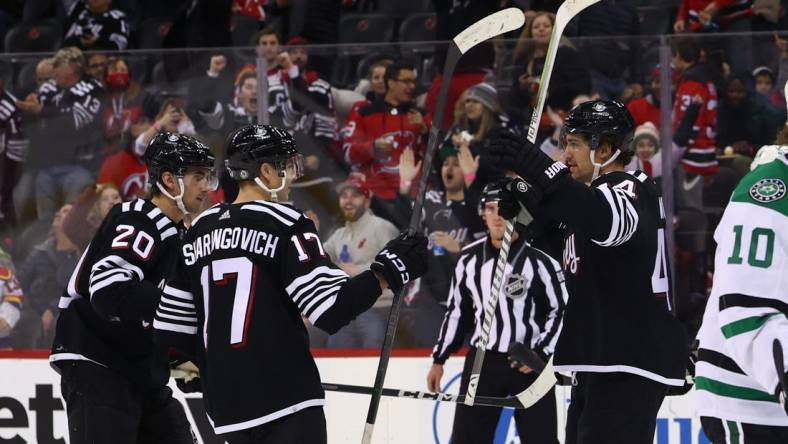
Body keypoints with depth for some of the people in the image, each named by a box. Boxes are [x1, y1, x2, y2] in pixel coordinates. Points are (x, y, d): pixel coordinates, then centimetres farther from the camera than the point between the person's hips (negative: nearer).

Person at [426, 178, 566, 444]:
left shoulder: (540, 258, -10)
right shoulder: (470, 258, 4)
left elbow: (561, 311, -5)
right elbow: (456, 310, 14)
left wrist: (541, 354, -13)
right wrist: (439, 359, 14)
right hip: (482, 361, 4)